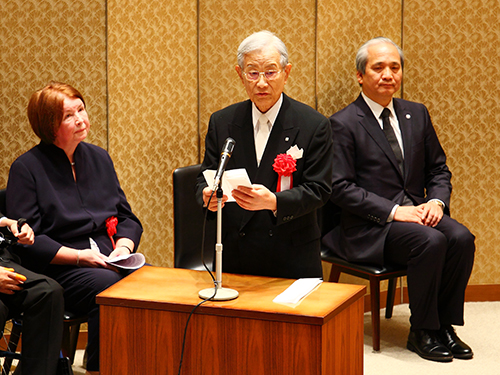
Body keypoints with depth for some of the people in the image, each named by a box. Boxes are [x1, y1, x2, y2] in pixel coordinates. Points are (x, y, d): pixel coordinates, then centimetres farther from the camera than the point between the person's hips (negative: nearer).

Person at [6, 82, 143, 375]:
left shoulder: (99, 157, 18)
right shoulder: (26, 168, 0)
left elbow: (127, 217, 19)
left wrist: (123, 248, -3)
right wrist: (80, 256, -15)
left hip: (109, 260, 5)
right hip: (58, 269, -5)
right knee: (108, 287, -34)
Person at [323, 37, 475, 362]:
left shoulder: (417, 114, 13)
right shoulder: (344, 124, -5)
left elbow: (438, 168, 17)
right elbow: (340, 188, -11)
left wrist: (437, 201, -5)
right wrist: (393, 211, -19)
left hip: (415, 212, 6)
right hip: (370, 228, -6)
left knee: (461, 237, -22)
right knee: (431, 242, -30)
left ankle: (445, 324, -8)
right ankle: (422, 332, -13)